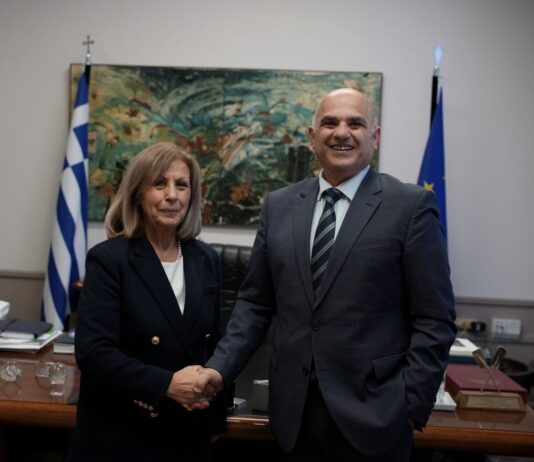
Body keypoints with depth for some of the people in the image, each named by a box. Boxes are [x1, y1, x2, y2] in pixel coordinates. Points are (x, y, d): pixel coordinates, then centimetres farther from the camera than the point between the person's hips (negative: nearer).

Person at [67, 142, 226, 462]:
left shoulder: (206, 259, 4)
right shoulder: (109, 259, -11)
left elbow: (213, 343, 10)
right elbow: (93, 351, -19)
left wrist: (215, 416, 8)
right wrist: (166, 385, -25)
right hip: (121, 436, -4)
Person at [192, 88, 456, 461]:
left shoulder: (411, 205, -5)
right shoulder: (280, 205, 7)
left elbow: (434, 319, -6)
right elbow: (255, 302, 8)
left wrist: (411, 404, -11)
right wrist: (221, 368, -3)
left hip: (372, 413, -3)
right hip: (293, 410, 4)